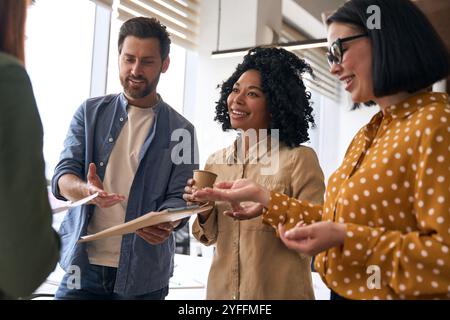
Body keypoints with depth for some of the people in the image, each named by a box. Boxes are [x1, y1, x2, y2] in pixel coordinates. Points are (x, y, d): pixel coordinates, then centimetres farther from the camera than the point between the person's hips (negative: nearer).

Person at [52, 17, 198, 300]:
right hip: (82, 264, 1)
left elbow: (178, 197, -4)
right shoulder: (90, 113, 5)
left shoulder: (180, 130, 1)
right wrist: (87, 190, -25)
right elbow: (62, 175, -2)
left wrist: (165, 224, -27)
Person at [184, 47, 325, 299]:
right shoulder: (215, 162, 1)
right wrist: (204, 212, -11)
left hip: (279, 292, -4)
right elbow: (211, 237, 8)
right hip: (221, 290, 4)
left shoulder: (300, 158, -14)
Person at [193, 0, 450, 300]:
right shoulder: (371, 132, 11)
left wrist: (346, 239, -27)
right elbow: (341, 218, 10)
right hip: (343, 290, 8)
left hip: (392, 294, -8)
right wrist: (262, 197, 5)